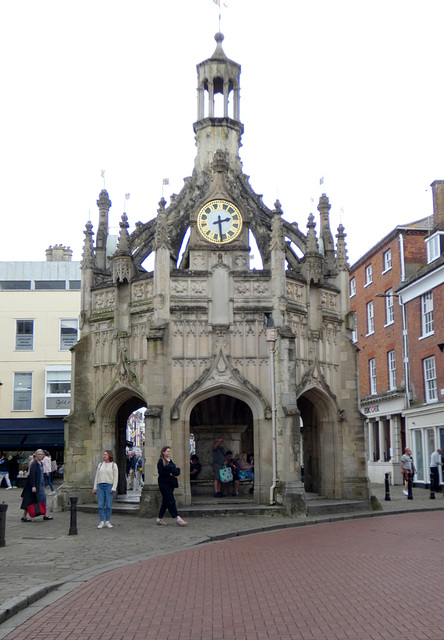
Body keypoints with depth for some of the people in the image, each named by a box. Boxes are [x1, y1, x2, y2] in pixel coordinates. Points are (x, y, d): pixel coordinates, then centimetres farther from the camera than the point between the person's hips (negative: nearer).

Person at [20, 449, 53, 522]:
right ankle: (24, 516, 6)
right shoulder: (34, 464, -16)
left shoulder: (41, 463, 11)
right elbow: (32, 475, -21)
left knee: (42, 499, 10)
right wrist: (33, 486, -25)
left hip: (40, 485, 9)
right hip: (34, 485, -9)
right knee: (30, 500, -3)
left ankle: (45, 515, 16)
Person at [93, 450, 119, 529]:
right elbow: (97, 476, 15)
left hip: (109, 486, -3)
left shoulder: (114, 465, 4)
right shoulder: (100, 464, 14)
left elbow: (116, 477, 0)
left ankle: (107, 522, 7)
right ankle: (101, 522, 3)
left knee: (108, 505, -2)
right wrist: (95, 487, 7)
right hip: (100, 486, 3)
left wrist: (114, 488, -10)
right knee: (101, 505, -2)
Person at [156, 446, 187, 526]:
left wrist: (176, 472, -2)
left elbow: (175, 471, 21)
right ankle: (177, 518, -15)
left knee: (165, 501, 11)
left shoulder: (170, 461, 17)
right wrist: (170, 474, -17)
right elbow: (160, 472, -16)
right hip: (164, 483, -8)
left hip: (171, 483, 8)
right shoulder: (161, 461, -7)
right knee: (171, 501, -11)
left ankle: (159, 519, 19)